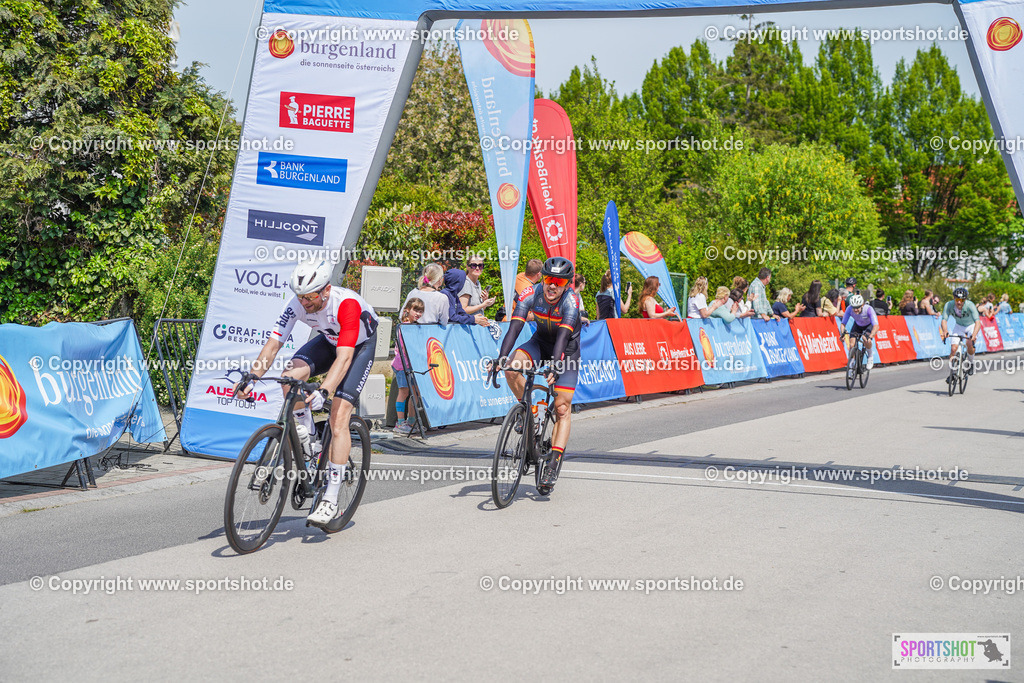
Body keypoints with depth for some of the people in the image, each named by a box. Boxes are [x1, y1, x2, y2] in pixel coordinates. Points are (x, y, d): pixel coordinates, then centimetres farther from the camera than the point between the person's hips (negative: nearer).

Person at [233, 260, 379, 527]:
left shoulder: (347, 304, -39)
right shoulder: (296, 304, -24)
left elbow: (344, 357, -46)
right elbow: (273, 343, -24)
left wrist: (323, 392, -59)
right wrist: (252, 377, -39)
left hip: (360, 345, -5)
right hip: (329, 340, 5)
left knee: (338, 419, -17)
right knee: (290, 377, -27)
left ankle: (331, 500, -11)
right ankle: (306, 435, -1)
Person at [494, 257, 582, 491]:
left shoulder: (570, 301, -29)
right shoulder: (531, 295, -20)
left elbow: (563, 336, -40)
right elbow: (515, 327, -29)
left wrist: (555, 366, -54)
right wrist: (501, 357, -43)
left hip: (567, 350, -3)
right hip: (541, 341, 3)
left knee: (562, 407, -12)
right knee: (511, 367, -27)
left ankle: (553, 462, -11)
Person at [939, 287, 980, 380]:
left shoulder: (970, 305, -34)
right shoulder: (949, 305, -26)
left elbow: (978, 322, -41)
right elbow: (944, 320, -30)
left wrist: (974, 335, -58)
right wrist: (945, 331, -52)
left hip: (972, 325, -2)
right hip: (959, 326, 2)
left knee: (969, 344, -28)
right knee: (954, 348, -14)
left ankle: (971, 363, 1)